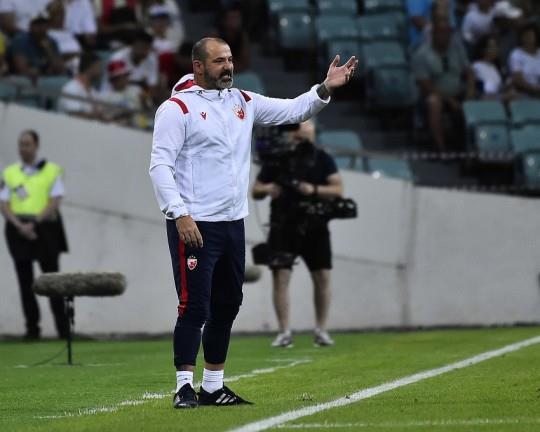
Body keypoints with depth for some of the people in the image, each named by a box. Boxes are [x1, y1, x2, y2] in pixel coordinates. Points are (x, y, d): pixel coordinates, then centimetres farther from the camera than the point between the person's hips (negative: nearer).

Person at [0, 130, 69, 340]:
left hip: (45, 229, -2)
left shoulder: (52, 171, 6)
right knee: (25, 281, 2)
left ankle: (63, 328, -5)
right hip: (19, 231, 3)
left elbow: (55, 201, -4)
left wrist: (35, 222, -14)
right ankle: (32, 328, 5)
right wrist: (19, 225, -11)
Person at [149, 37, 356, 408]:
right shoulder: (178, 108, -8)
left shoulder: (242, 102, 12)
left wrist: (325, 89, -5)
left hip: (233, 223, 7)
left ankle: (213, 387, 21)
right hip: (194, 225, -7)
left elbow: (292, 111, 12)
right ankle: (185, 387, -3)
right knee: (195, 307, -8)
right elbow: (161, 165, -13)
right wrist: (180, 215, -21)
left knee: (226, 306, 12)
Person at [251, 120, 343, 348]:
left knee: (322, 277, 0)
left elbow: (338, 189, -4)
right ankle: (284, 332, -4)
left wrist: (314, 190, -20)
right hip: (283, 227, -1)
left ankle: (321, 330, 11)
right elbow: (255, 191, 7)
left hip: (314, 227, 1)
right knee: (280, 277, -8)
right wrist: (267, 189, -15)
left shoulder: (323, 159, 4)